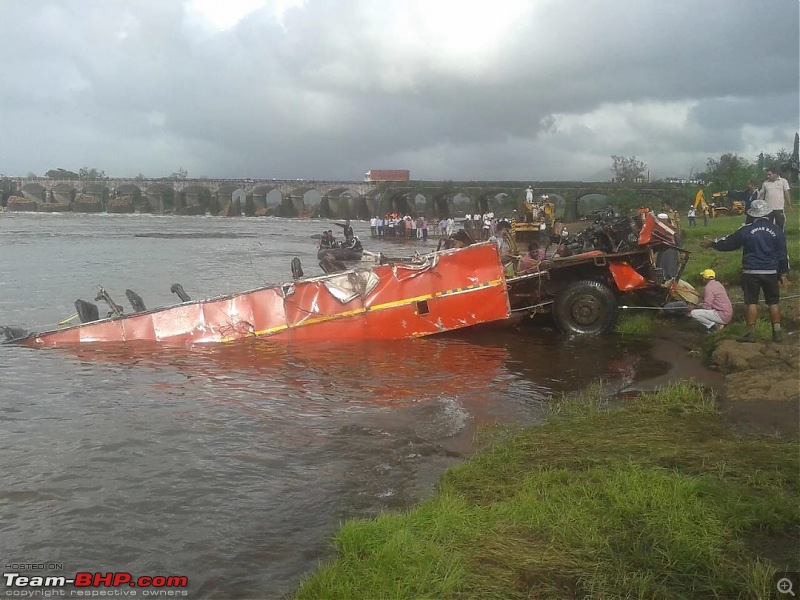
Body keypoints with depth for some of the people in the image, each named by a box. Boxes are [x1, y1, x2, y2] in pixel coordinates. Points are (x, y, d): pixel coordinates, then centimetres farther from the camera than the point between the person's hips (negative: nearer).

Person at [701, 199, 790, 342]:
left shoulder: (746, 230, -6)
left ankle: (751, 333, 1)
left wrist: (711, 243, 20)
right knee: (773, 302, 10)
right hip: (771, 272, 2)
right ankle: (777, 332, 9)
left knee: (751, 302, 3)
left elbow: (728, 242, 5)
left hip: (751, 272, -2)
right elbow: (783, 254, 3)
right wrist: (784, 273, 9)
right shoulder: (776, 230, 1)